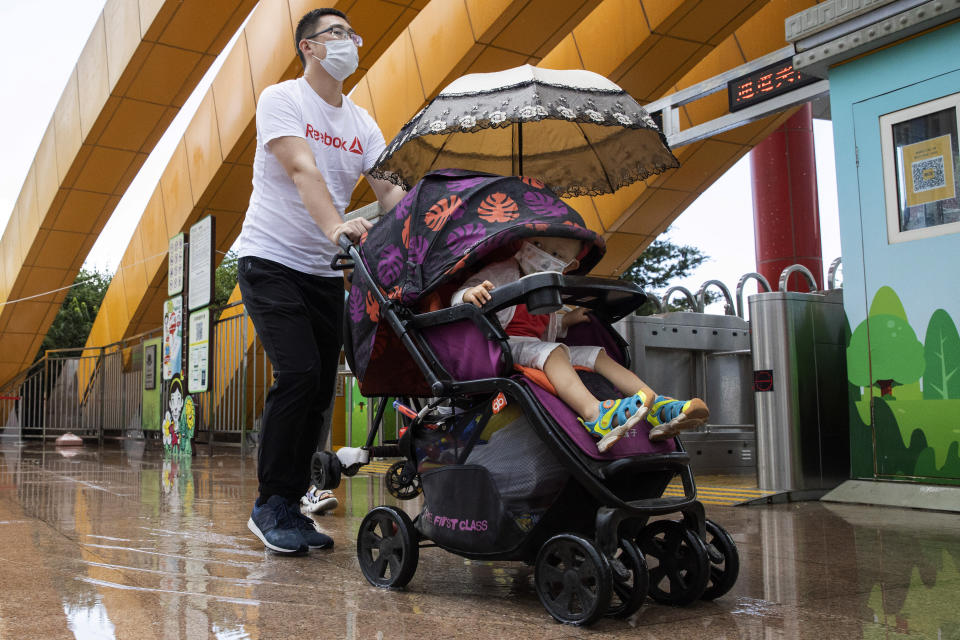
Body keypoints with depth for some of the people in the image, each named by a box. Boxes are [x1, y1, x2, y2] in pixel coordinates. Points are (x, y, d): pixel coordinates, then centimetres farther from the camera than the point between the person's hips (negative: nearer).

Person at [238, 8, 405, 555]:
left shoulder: (362, 123, 13)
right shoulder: (281, 99, -4)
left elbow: (390, 187, 0)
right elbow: (302, 170, -22)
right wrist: (336, 227, -39)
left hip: (325, 272, 6)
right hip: (270, 259, -6)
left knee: (320, 390, 2)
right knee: (298, 372, -19)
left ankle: (289, 508, 15)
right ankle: (271, 505, -5)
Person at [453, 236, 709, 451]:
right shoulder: (501, 273, 2)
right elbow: (459, 298, -9)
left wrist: (566, 319, 18)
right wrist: (470, 294, -33)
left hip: (538, 348, 8)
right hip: (504, 347, -8)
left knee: (597, 355, -3)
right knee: (553, 351, -36)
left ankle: (658, 408, -16)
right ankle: (594, 412, -59)